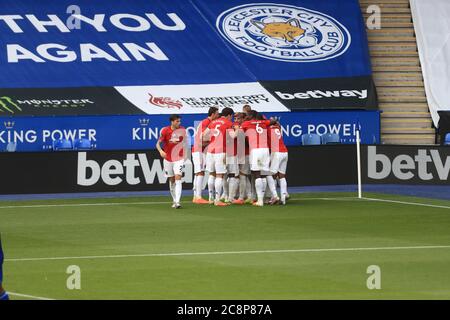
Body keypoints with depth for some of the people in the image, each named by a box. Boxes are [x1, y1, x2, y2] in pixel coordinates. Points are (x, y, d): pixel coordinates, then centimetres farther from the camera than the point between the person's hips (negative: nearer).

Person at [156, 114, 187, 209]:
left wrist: (185, 156, 11)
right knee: (171, 180, 10)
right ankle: (174, 200, 26)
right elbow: (158, 143, -10)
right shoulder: (165, 131, -10)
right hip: (168, 159, 1)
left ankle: (177, 202, -20)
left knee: (178, 179, -15)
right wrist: (161, 151, -30)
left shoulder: (182, 130, -4)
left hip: (179, 158, -1)